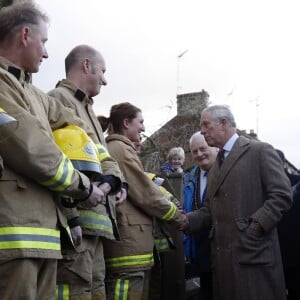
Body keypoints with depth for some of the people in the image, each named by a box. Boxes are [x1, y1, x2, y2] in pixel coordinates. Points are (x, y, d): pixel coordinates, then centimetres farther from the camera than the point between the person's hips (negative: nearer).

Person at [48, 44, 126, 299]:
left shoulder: (86, 107, 26)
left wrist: (115, 178, 0)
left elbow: (103, 155, 24)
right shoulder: (59, 99, -7)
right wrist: (69, 217, -24)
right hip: (76, 219, -10)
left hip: (92, 219, 10)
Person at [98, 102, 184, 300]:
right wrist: (178, 217, 1)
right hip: (129, 243, -10)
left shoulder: (114, 149, 22)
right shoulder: (121, 149, -8)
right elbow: (145, 194, -11)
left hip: (129, 242, 10)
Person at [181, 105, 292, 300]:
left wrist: (255, 226, -17)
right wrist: (187, 220, 3)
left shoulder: (260, 151, -2)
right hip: (223, 256, 7)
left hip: (253, 253, -7)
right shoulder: (215, 166, 22)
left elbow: (282, 195, -10)